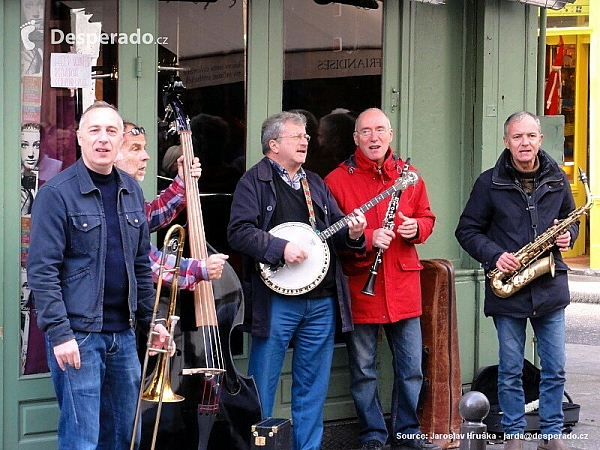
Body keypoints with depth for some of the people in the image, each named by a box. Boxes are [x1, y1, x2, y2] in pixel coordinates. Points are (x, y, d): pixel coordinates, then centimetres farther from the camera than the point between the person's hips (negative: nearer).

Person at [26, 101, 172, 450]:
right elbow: (41, 270, -14)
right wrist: (59, 333, -19)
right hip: (77, 335, -6)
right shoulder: (58, 193, -9)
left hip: (123, 333, 7)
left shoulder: (132, 192, 11)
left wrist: (151, 319, 13)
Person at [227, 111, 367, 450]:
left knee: (314, 385, 10)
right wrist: (281, 248, -20)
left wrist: (351, 233, -3)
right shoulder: (255, 181, -2)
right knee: (262, 386, -1)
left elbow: (335, 227, 19)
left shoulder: (316, 183, 19)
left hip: (321, 301, 6)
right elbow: (239, 231, -13)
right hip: (277, 301, -6)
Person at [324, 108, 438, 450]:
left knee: (411, 367, 9)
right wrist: (367, 239, -20)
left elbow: (427, 217, 18)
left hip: (404, 285, 3)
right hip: (360, 287, -3)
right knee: (364, 371, 4)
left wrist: (417, 227, -5)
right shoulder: (338, 180, -3)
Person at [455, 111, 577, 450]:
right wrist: (495, 255, -13)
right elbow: (467, 230, 2)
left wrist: (568, 235, -3)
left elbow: (572, 218, 19)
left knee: (555, 369, 5)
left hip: (550, 288, 2)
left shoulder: (557, 179, 6)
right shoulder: (490, 183, -2)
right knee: (510, 371, 5)